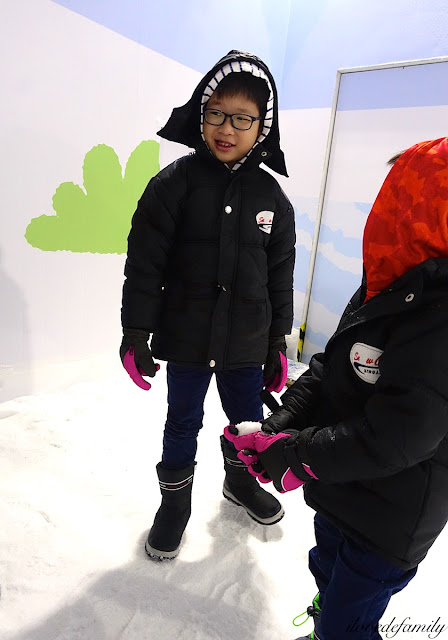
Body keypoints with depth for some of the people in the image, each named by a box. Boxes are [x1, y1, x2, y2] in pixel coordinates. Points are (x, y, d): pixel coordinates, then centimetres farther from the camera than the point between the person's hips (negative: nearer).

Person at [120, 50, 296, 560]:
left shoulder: (272, 196, 2)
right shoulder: (175, 183, -7)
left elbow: (280, 273, 6)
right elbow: (144, 263, -8)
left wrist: (278, 341, 7)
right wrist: (136, 334, -11)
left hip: (247, 342, 3)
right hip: (184, 338, -2)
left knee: (248, 420, 18)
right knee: (183, 422, 15)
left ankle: (241, 481, 50)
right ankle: (175, 500, 41)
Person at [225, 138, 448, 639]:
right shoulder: (389, 285, -1)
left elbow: (390, 439, -31)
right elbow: (329, 369, 0)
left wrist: (292, 456, -20)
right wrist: (278, 428, -11)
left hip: (387, 526, -8)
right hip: (339, 496, 8)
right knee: (328, 579, 32)